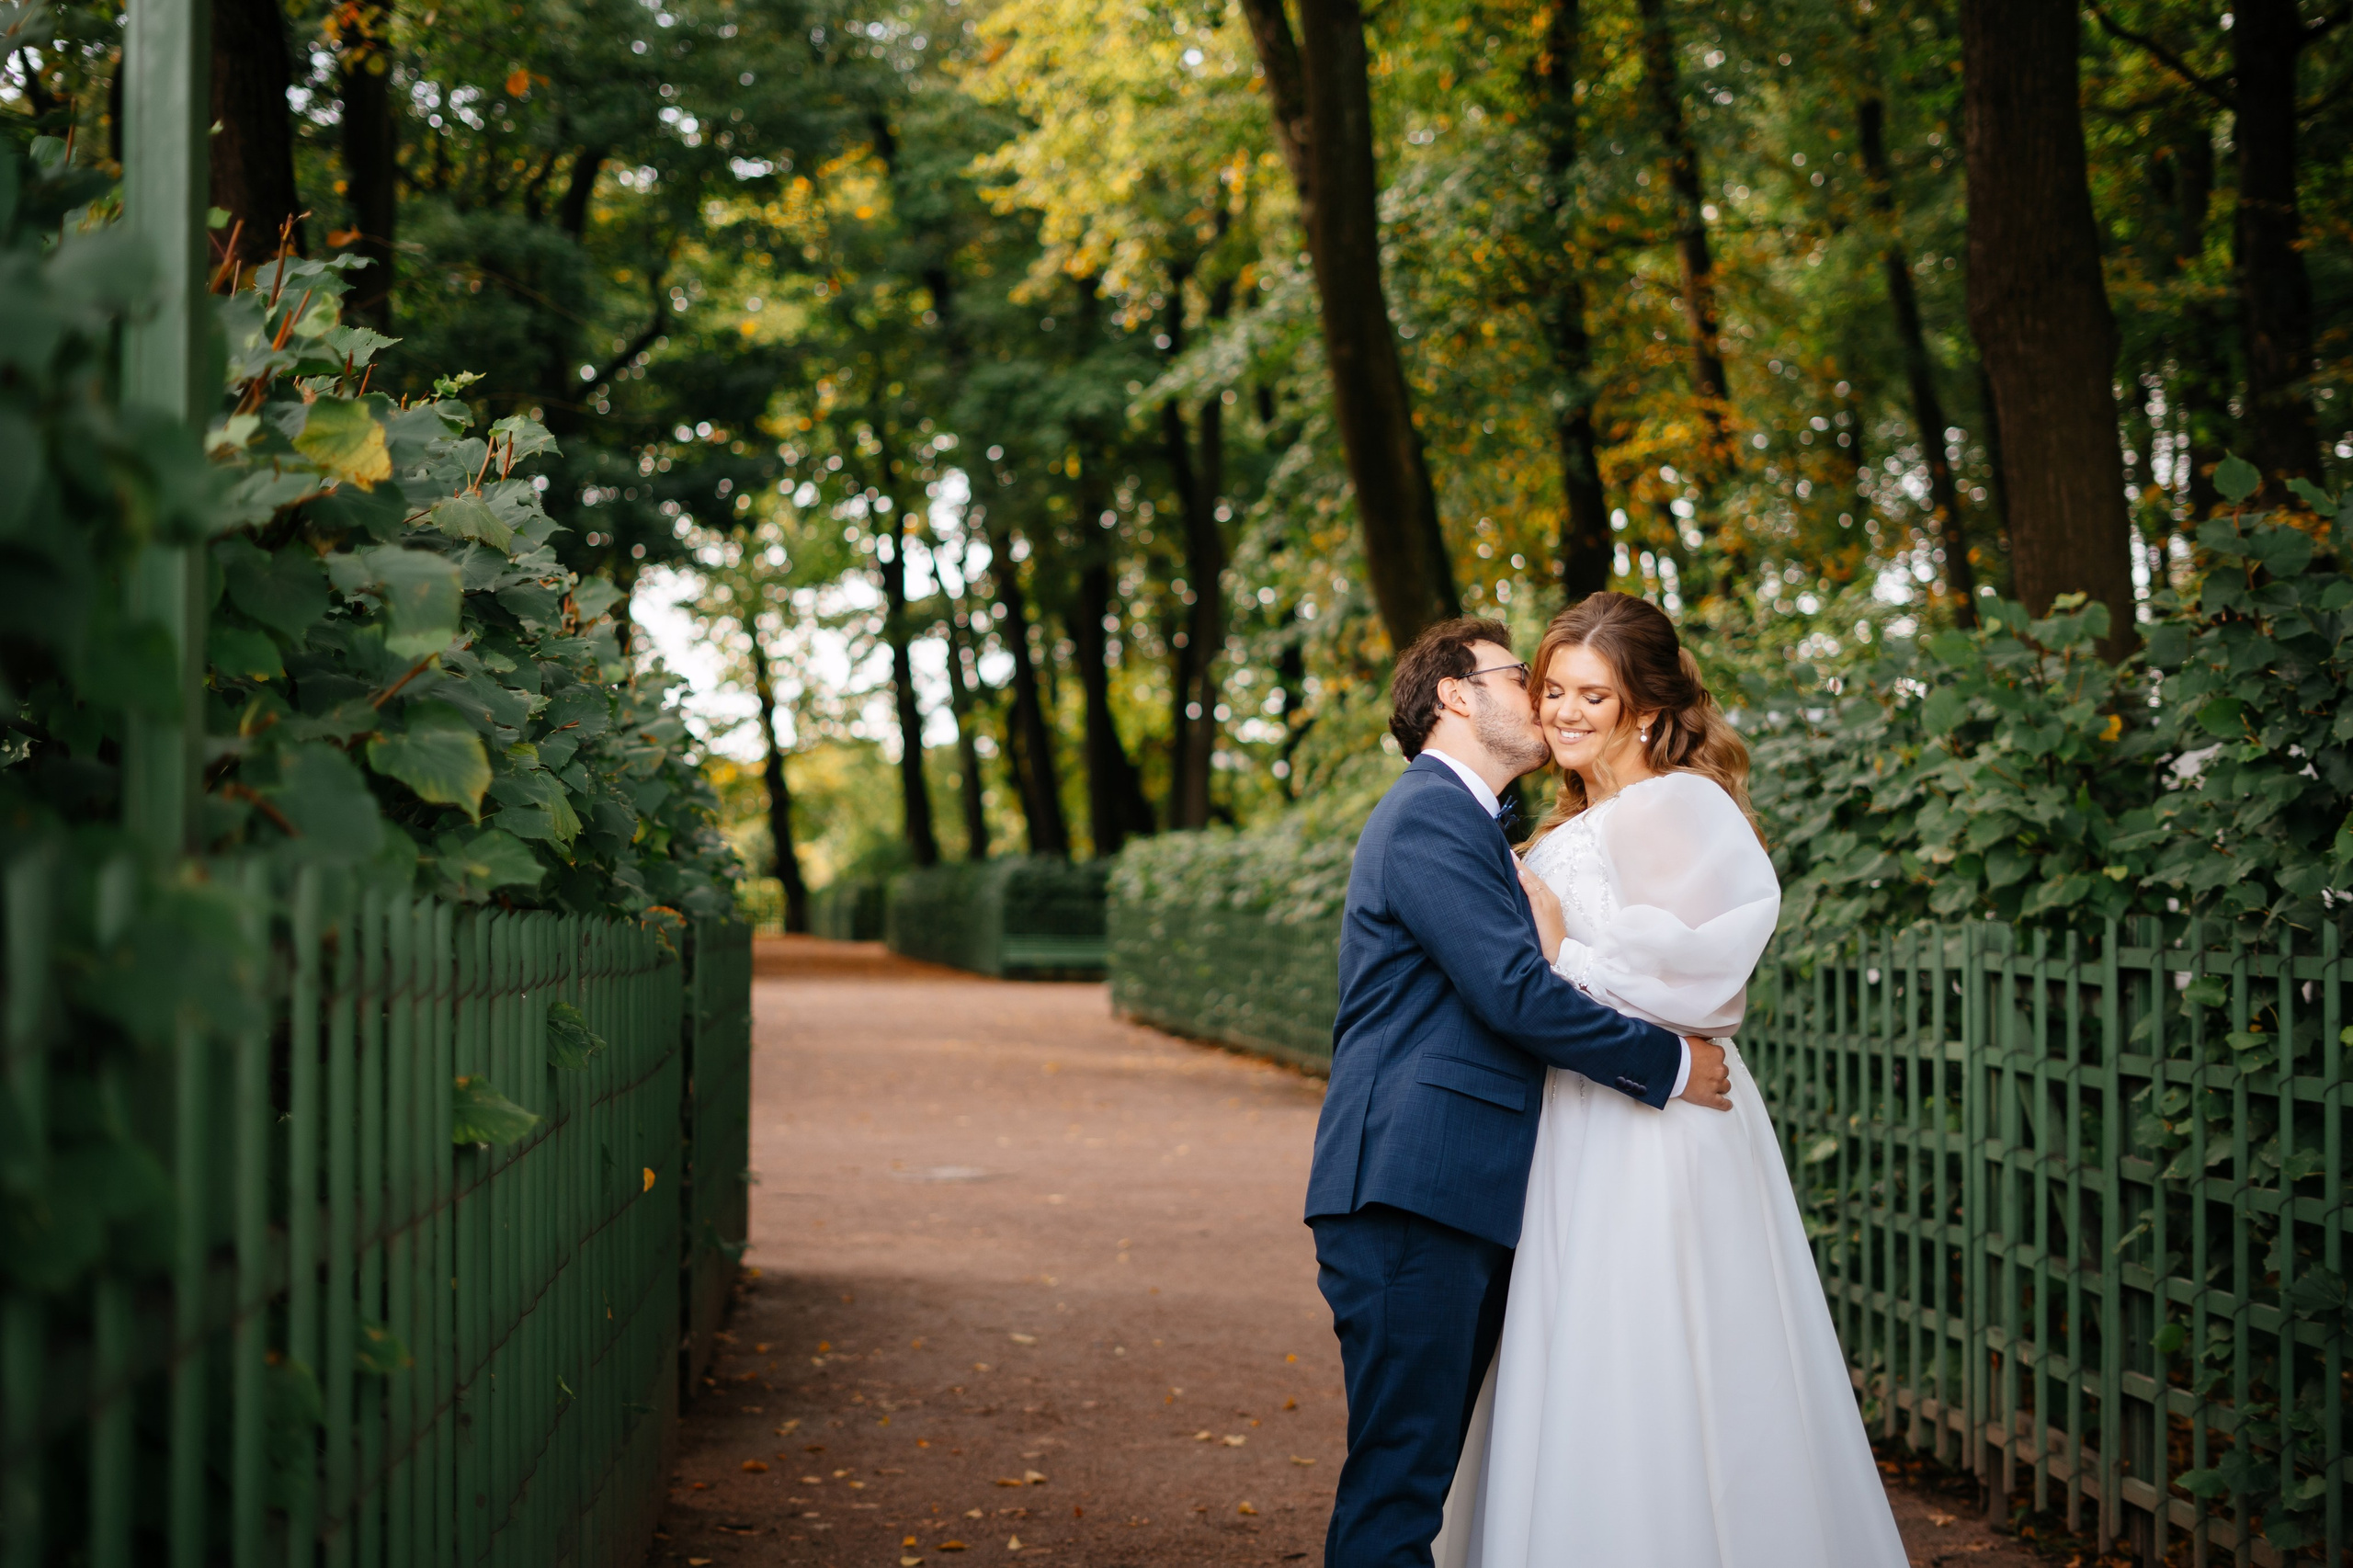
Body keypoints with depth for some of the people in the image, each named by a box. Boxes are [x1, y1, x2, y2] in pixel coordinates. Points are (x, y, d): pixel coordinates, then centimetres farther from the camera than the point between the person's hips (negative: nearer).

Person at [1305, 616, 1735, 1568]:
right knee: (1398, 1482, -10)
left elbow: (1508, 996, 28)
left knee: (1418, 1476, 10)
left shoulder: (1458, 822, 25)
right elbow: (1517, 993, -17)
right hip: (1410, 1198, -10)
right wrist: (1667, 1063, -8)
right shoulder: (1431, 815, -8)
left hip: (1454, 1202, 10)